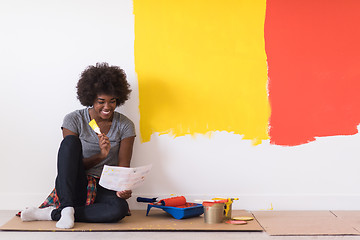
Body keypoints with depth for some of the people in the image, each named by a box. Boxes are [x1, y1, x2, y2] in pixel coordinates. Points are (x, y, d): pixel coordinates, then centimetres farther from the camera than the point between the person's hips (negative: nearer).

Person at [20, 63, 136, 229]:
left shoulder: (125, 126, 2)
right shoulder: (74, 120, -2)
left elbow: (123, 167, -1)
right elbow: (73, 165, -5)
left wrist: (124, 188, -24)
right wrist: (100, 156, -22)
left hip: (105, 189, 1)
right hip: (74, 187, -1)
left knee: (120, 208, -36)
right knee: (70, 141, -26)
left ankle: (52, 213, -25)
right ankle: (67, 208, -34)